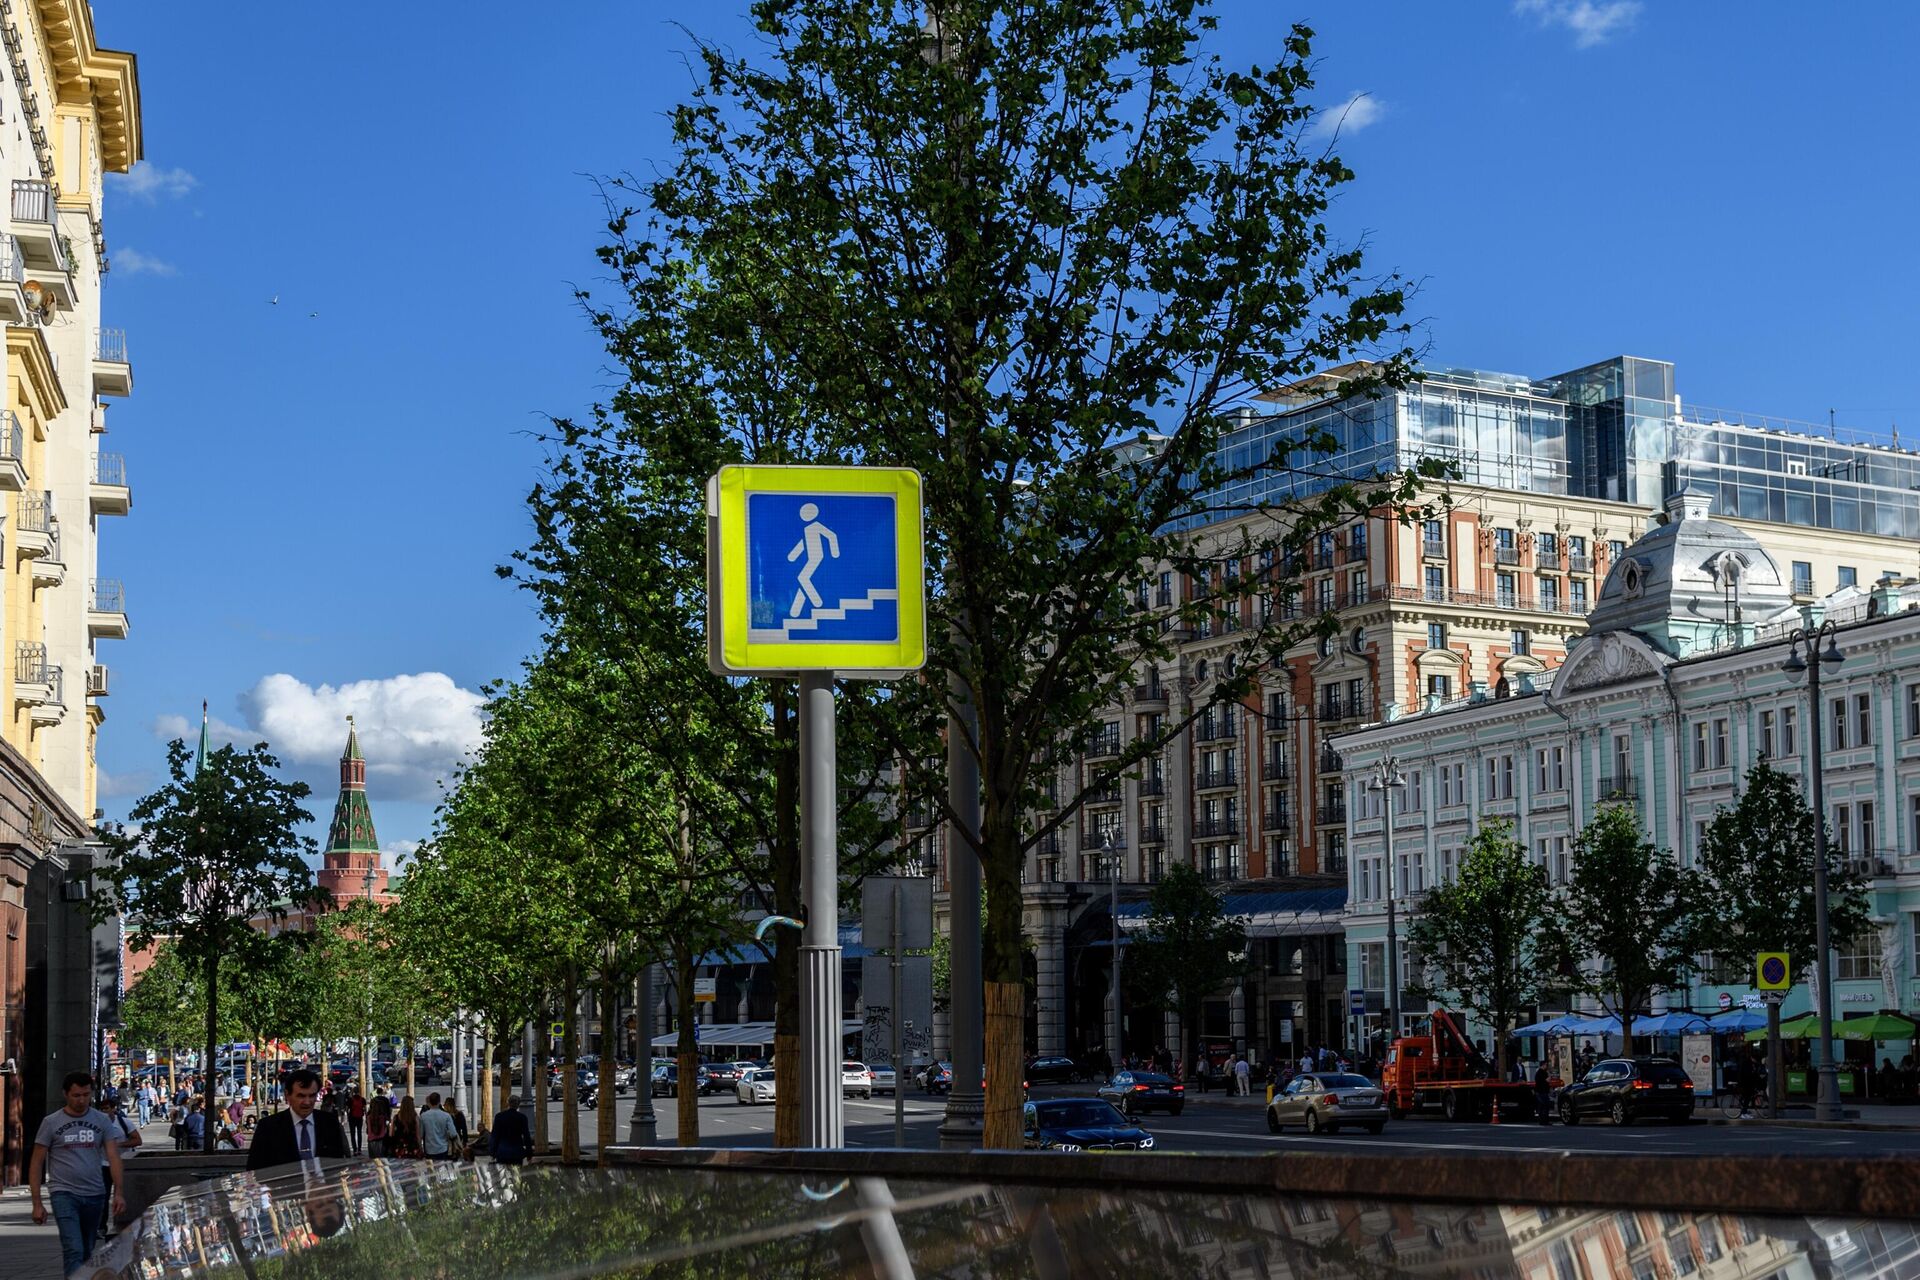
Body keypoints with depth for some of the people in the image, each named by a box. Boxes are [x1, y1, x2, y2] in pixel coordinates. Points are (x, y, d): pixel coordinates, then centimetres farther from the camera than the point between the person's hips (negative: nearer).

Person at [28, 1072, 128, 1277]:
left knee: (87, 1253, 13)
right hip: (64, 1194, -3)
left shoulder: (102, 1122, 5)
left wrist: (119, 1192, -14)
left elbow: (114, 1158, -1)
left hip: (94, 1196, 3)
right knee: (74, 1251, -16)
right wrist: (37, 1203, -5)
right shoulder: (51, 1123, 0)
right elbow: (36, 1164, 1)